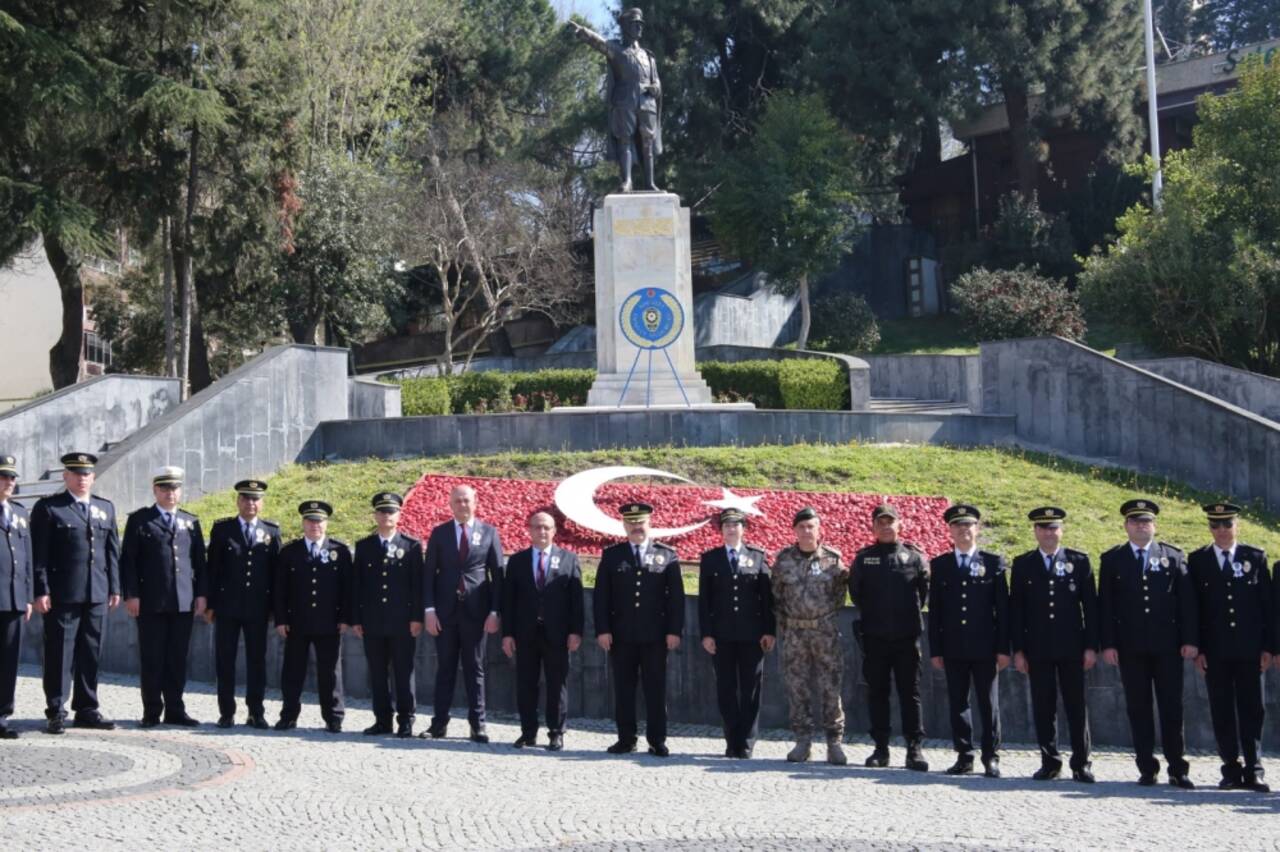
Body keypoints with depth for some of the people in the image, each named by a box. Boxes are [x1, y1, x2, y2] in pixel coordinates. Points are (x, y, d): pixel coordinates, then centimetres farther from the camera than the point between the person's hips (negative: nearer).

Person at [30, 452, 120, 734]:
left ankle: (87, 709, 16)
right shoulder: (48, 507, 1)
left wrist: (114, 588, 10)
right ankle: (56, 713, 4)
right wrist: (41, 591, -11)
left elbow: (112, 551, 16)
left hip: (97, 594, 5)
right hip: (61, 594, -4)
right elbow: (39, 553, -4)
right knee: (60, 654, -2)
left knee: (91, 654, 8)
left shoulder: (106, 508, 16)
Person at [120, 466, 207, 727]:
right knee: (152, 659, 1)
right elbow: (128, 560, -1)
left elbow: (199, 561, 13)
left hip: (184, 603, 3)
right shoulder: (139, 520, 4)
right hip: (151, 603, -3)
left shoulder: (191, 522, 15)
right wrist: (131, 594, -9)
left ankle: (175, 710, 12)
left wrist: (201, 594, 5)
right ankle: (151, 712, 7)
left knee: (178, 659, 6)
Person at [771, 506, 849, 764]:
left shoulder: (833, 558, 0)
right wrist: (784, 621, 7)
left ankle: (834, 742, 5)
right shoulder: (784, 559, 4)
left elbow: (840, 593, 9)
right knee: (797, 687, 3)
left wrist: (828, 616, 6)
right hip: (794, 632, 2)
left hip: (826, 631, -1)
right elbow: (776, 593, 11)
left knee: (831, 687, -1)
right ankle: (803, 741, 11)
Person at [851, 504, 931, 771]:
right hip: (874, 637, 1)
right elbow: (855, 591, 14)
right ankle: (881, 748, 12)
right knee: (877, 692, 6)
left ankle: (915, 748, 1)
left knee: (910, 692, -1)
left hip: (907, 636, -1)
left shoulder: (914, 556, 2)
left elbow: (925, 589, 8)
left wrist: (911, 614, 9)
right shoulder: (864, 558, 5)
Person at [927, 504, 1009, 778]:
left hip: (985, 648, -2)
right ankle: (964, 757, 12)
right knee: (958, 703, 5)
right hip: (953, 648, 2)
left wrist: (1003, 648, -4)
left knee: (988, 703, 2)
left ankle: (991, 758, 8)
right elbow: (934, 610, 7)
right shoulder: (939, 565, 8)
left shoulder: (994, 563, 4)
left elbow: (1003, 607, 1)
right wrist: (935, 649, 2)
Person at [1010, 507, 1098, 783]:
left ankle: (1081, 764, 8)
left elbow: (1090, 605, 3)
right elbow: (1015, 609, 5)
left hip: (1071, 647, -1)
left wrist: (1091, 646, -3)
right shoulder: (1022, 564, 7)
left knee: (1077, 706, 2)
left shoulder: (1079, 561, 5)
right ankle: (1049, 763, 12)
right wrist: (1018, 649, -1)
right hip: (1038, 649, 1)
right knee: (1043, 707, 4)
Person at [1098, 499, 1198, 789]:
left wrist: (1190, 639, -3)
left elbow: (1187, 600, 4)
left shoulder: (1174, 556, 7)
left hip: (1167, 645, 0)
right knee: (1138, 708, 3)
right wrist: (1108, 643, -5)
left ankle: (1178, 769, 7)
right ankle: (1147, 768, 9)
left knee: (1172, 707, 1)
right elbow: (1105, 605, 3)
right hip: (1130, 647, 0)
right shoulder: (1111, 559, 7)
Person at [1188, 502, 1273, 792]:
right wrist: (1197, 649, -3)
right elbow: (1193, 607, 4)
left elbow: (1267, 604, 5)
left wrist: (1267, 646, -1)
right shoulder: (1197, 560, 6)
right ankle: (1231, 771, 9)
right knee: (1222, 713, 3)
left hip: (1249, 649, 0)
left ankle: (1254, 770, 2)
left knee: (1251, 710, -1)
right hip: (1215, 651, 0)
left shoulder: (1256, 557, 6)